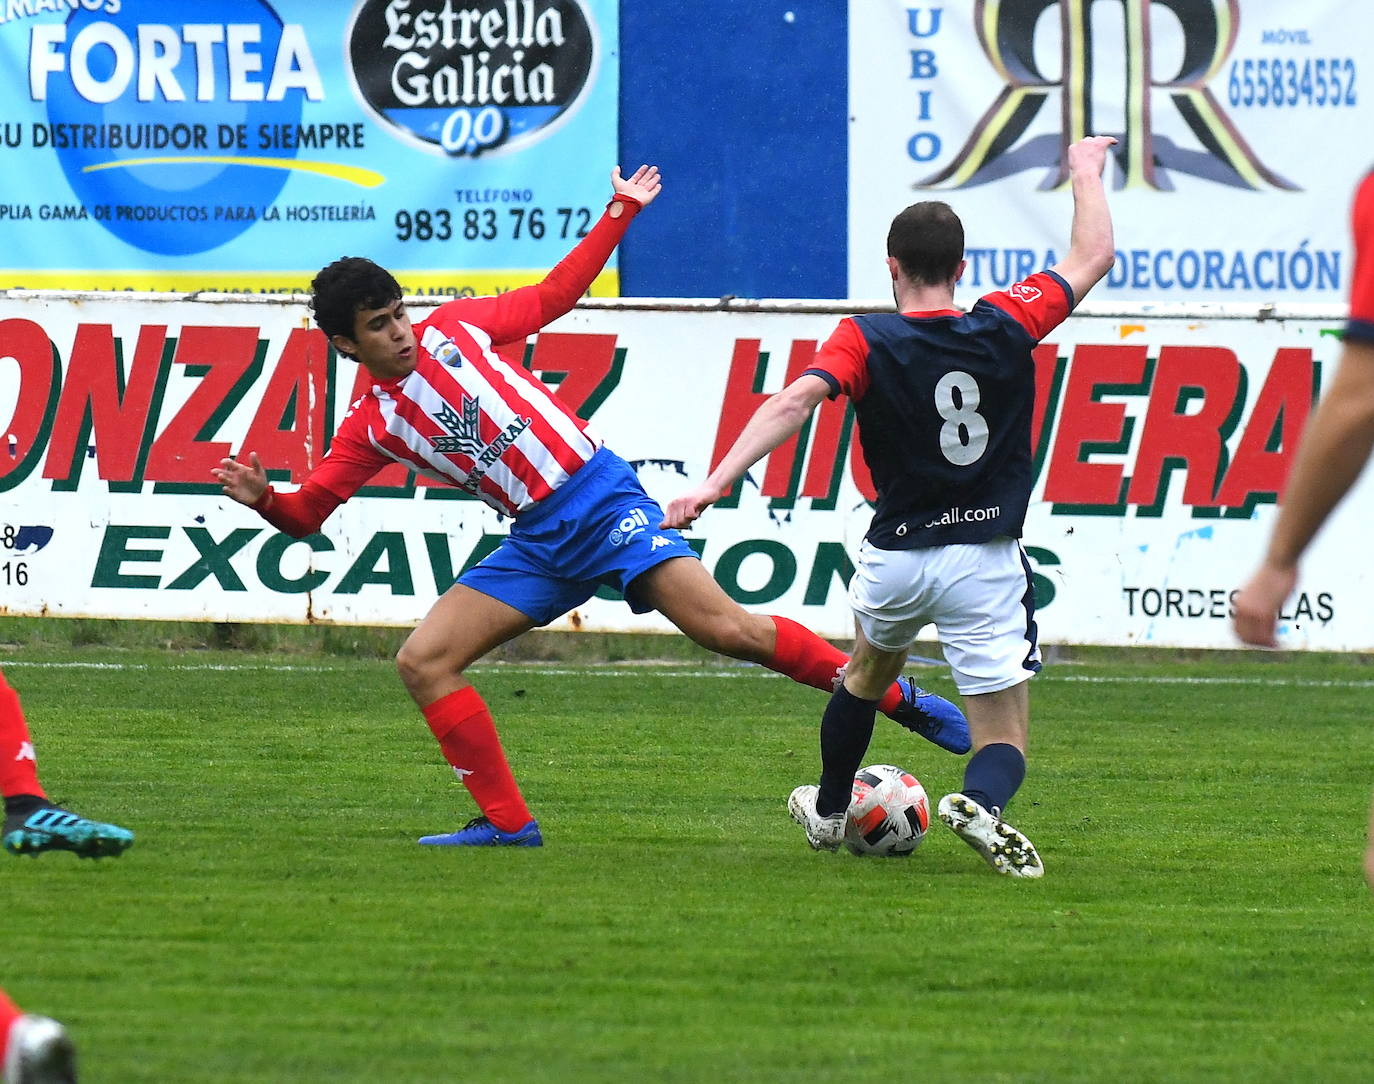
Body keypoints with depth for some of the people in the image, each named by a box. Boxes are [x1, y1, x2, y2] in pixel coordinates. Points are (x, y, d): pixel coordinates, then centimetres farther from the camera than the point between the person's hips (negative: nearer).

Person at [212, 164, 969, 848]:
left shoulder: (454, 330, 5)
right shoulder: (372, 427, 8)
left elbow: (552, 295, 16)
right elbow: (306, 514, 6)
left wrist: (620, 213, 16)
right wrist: (262, 497, -15)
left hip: (600, 498, -4)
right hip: (538, 543, 4)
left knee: (726, 628, -17)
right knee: (422, 661, -7)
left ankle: (898, 700, -8)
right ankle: (507, 823, 0)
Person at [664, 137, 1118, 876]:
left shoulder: (866, 342, -8)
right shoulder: (1005, 328, -3)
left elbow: (795, 401, -25)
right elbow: (1093, 256, 10)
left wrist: (716, 482, -31)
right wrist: (1086, 171, 25)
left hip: (896, 558, 1)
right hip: (986, 559, -1)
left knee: (868, 669, 34)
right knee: (1004, 742, -1)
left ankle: (828, 811, 52)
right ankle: (979, 804, -36)